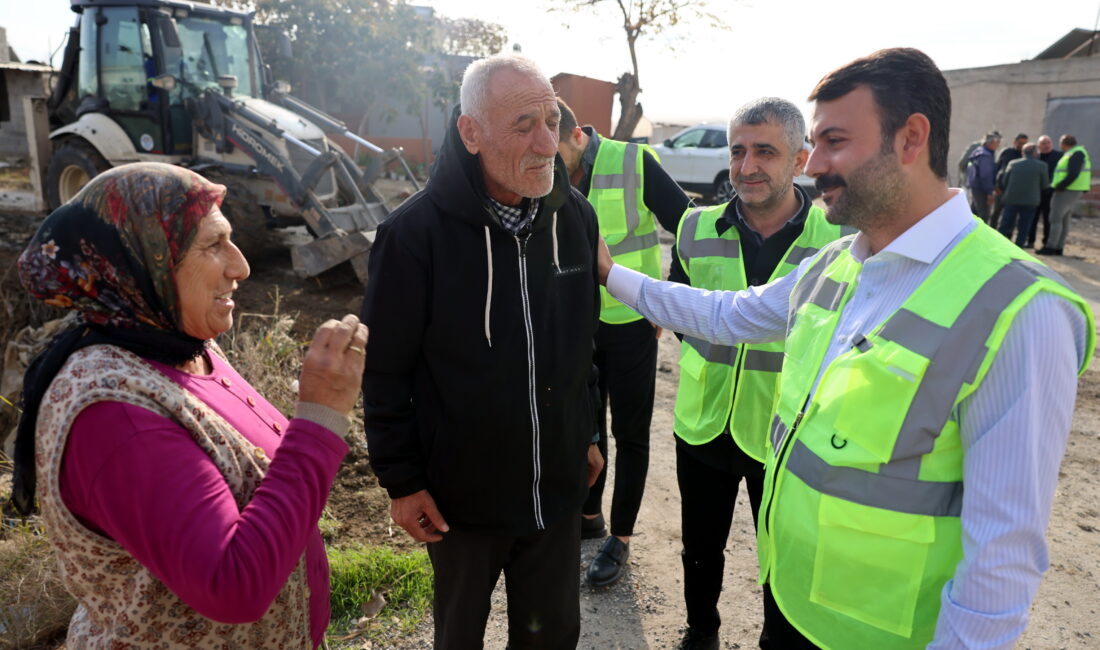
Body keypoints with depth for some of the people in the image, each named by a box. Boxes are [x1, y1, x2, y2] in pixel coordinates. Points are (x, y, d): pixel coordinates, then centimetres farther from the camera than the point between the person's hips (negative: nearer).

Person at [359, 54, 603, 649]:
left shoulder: (574, 216, -4)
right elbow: (384, 370, -11)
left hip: (557, 488, 4)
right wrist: (400, 481, -8)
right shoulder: (416, 232, -19)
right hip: (459, 497, -3)